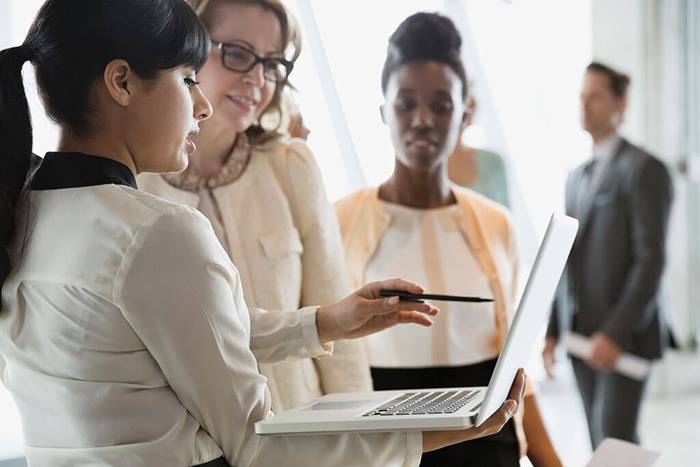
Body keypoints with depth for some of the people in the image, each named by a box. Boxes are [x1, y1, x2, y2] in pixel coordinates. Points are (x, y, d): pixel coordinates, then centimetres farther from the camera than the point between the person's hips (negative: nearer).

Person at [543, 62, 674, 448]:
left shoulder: (645, 169, -10)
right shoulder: (577, 176, 15)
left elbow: (651, 260, -18)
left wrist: (615, 333, -24)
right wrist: (553, 330, 10)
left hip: (626, 334, -8)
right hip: (583, 334, 8)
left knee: (616, 441, -12)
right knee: (601, 442, 10)